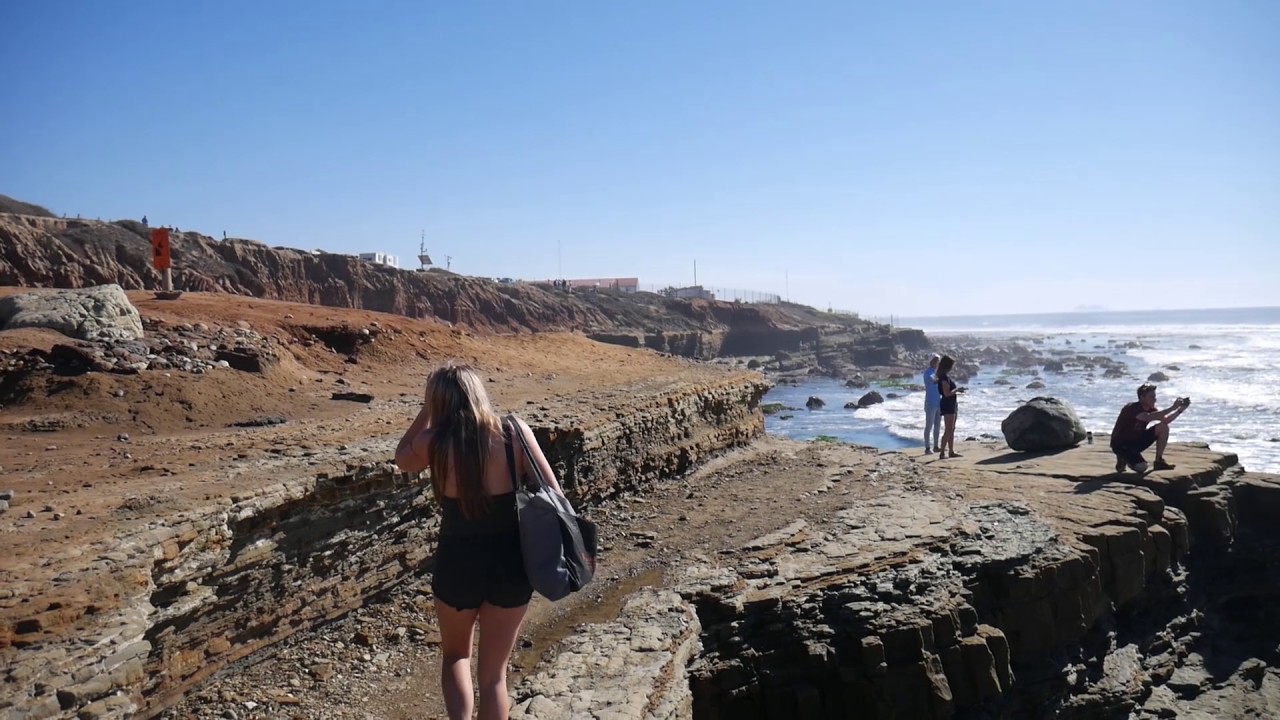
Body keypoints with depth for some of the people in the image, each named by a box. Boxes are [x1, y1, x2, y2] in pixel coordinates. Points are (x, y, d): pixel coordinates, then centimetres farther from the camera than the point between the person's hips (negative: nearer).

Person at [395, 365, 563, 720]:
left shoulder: (433, 443, -8)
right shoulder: (514, 431, -8)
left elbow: (402, 458, 15)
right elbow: (552, 494, -7)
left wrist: (427, 409, 11)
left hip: (458, 564, 0)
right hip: (511, 564, 1)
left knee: (455, 654, 29)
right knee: (493, 672, 17)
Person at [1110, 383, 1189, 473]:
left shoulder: (1150, 409, 2)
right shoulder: (1132, 408, -25)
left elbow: (1165, 420, -1)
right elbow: (1148, 417, -42)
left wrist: (1180, 410, -15)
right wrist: (1172, 407, -41)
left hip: (1137, 441, 8)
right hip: (1121, 444, -8)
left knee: (1163, 427, -6)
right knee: (1141, 467, -31)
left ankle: (1159, 460, 4)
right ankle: (1123, 458, 4)